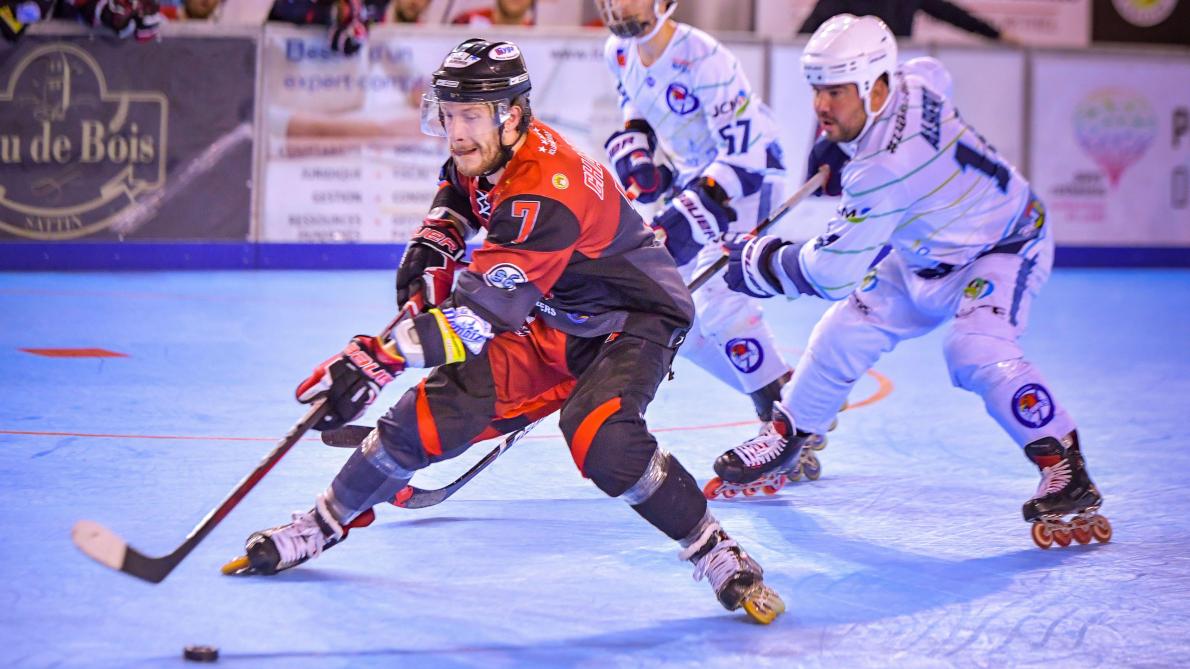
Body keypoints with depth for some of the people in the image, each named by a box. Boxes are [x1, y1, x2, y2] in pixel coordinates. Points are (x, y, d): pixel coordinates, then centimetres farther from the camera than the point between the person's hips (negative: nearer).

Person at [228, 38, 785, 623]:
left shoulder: (546, 189, -35)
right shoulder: (482, 155, -8)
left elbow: (484, 308, -40)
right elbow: (459, 193, 19)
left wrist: (379, 359, -45)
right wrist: (434, 245, -3)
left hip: (630, 322, -7)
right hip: (548, 320, 8)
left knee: (602, 442, -34)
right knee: (432, 414, -6)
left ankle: (715, 553, -16)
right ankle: (328, 521, 14)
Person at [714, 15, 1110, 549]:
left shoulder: (885, 167, -38)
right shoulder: (909, 87, -14)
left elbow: (830, 273, -35)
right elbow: (935, 74, 15)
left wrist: (762, 263, -18)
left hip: (1004, 249, -10)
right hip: (929, 254, 10)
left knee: (975, 350, -33)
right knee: (843, 333, 7)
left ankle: (1066, 472, -26)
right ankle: (786, 436, 28)